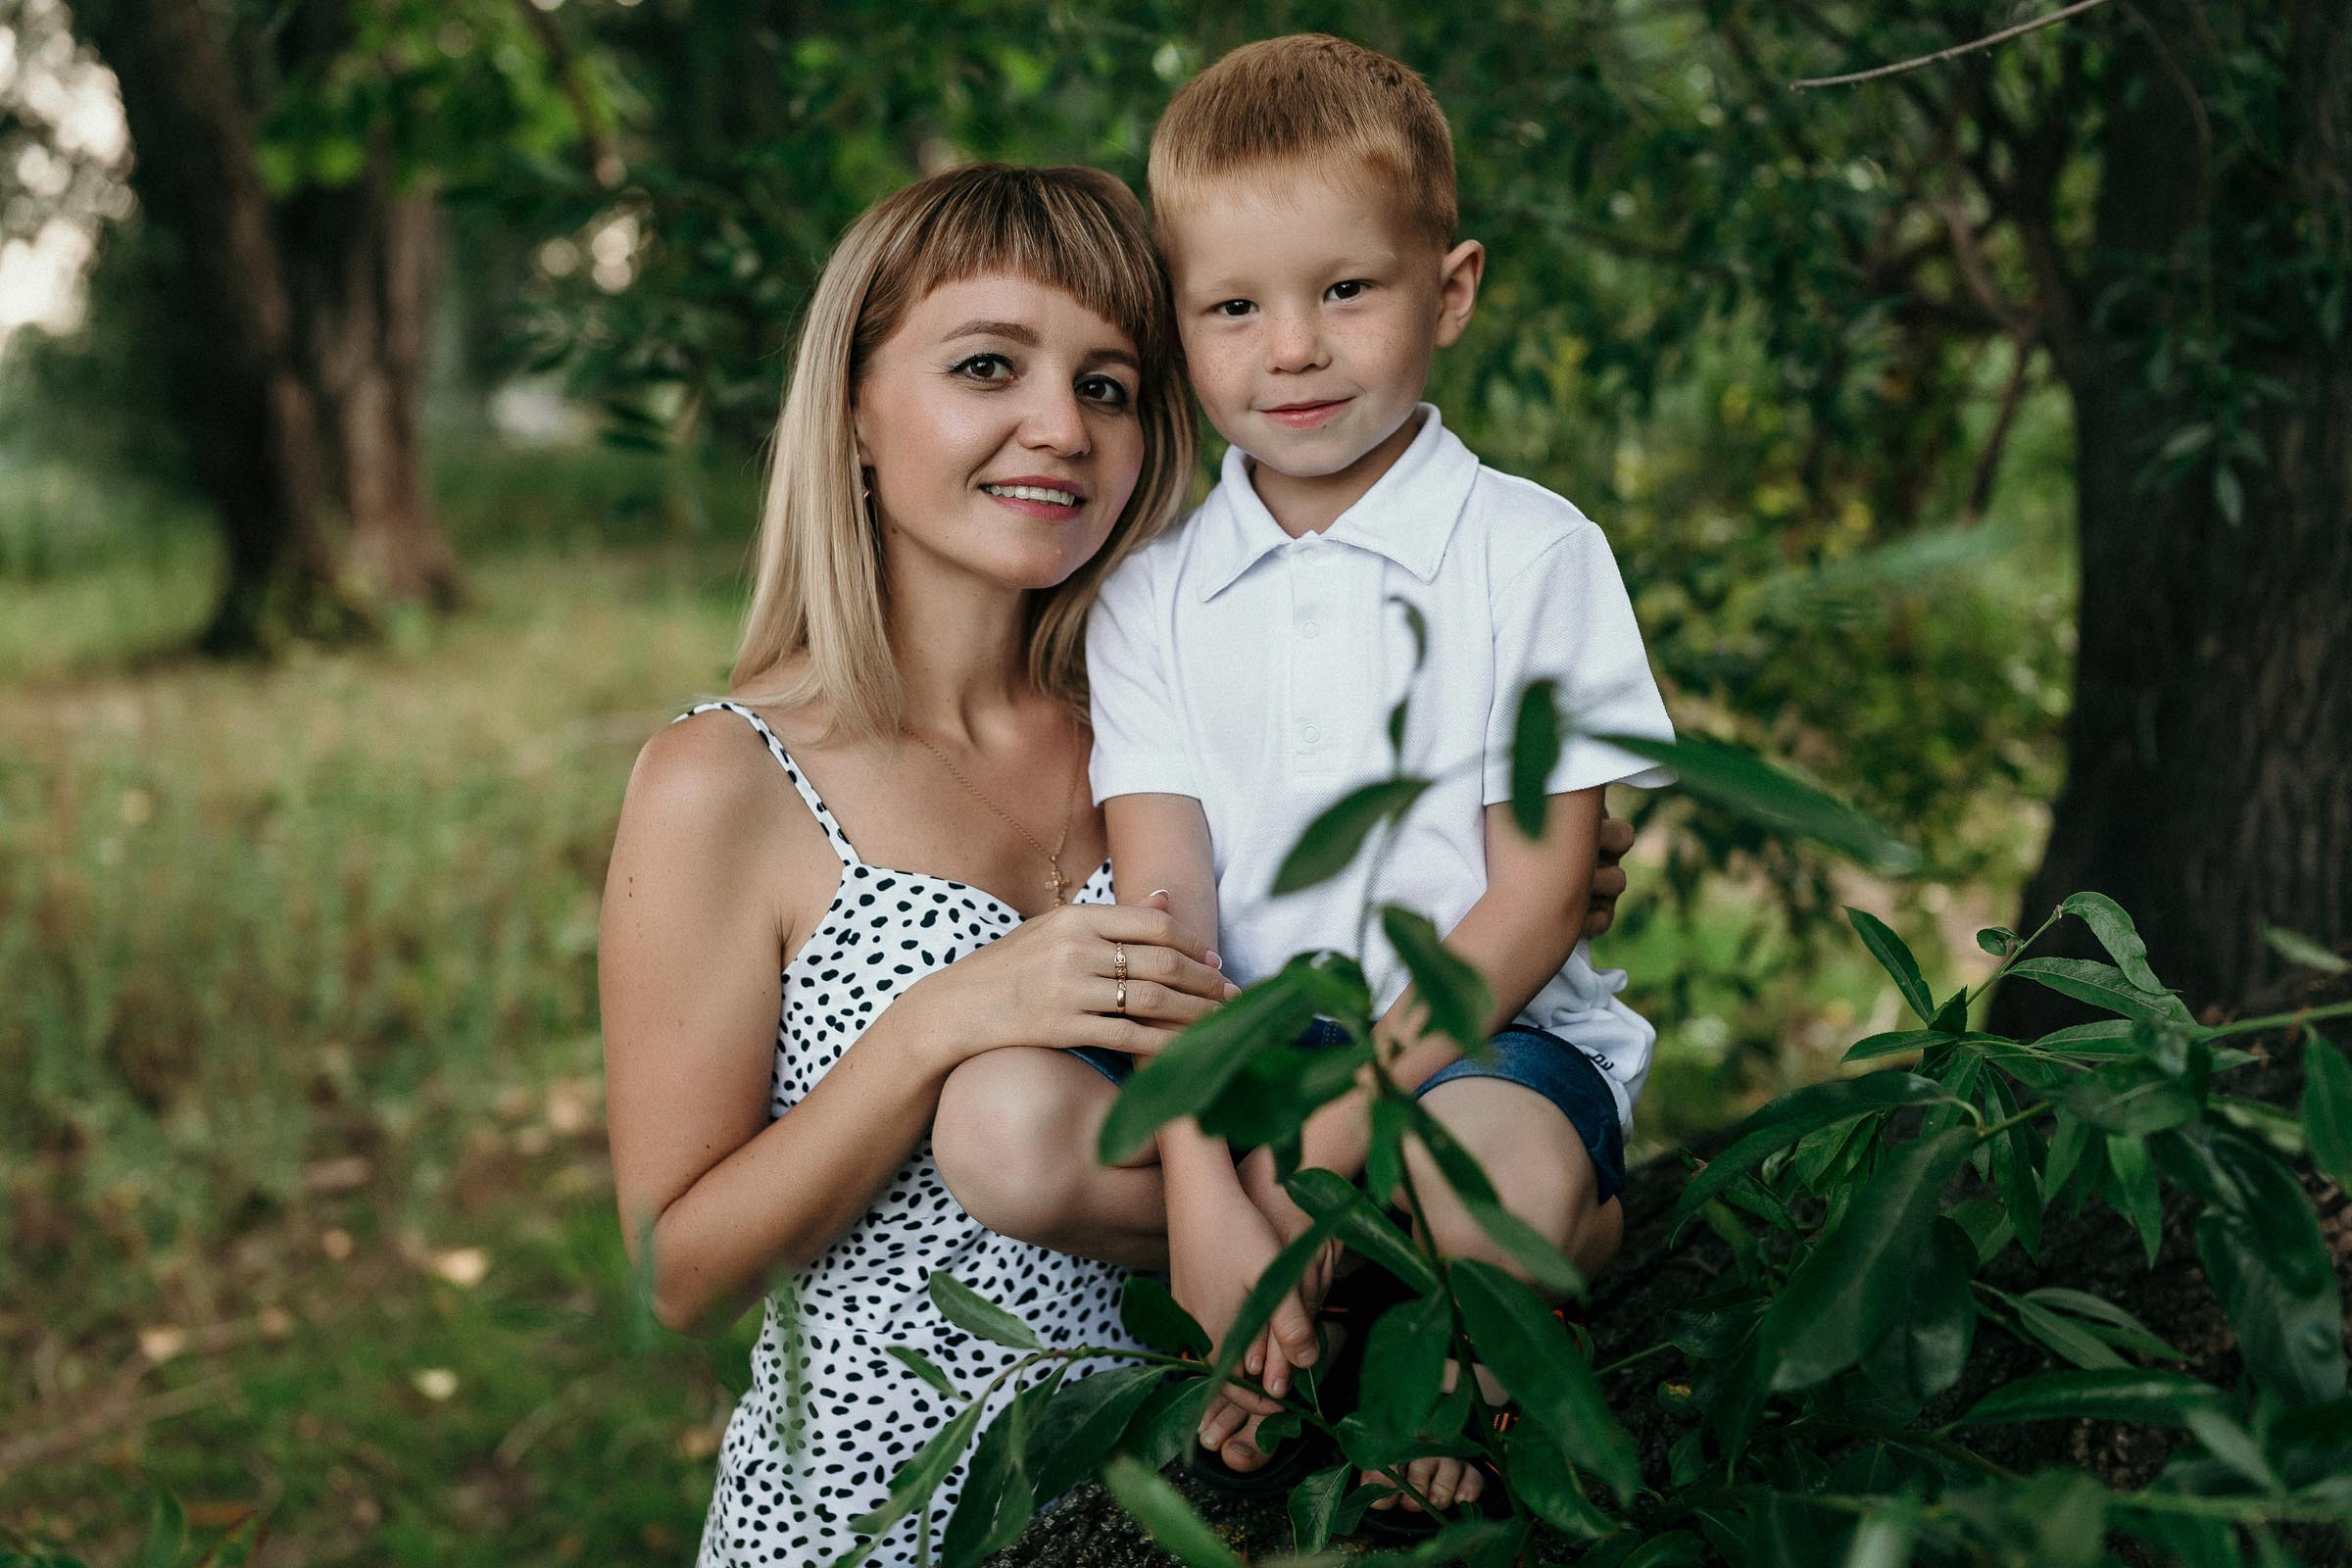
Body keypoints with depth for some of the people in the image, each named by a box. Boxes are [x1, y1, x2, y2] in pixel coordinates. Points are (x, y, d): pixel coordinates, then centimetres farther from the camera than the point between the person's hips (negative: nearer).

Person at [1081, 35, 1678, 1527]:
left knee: (1499, 1178, -38)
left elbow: (1538, 895, -8)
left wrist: (1336, 1127, -20)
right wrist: (1203, 1183, -21)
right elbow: (1163, 902, -5)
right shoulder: (1152, 594, 4)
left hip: (1481, 1031, -4)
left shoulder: (1533, 555, -3)